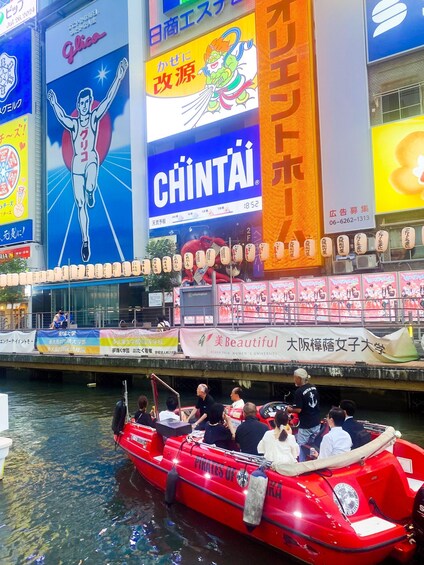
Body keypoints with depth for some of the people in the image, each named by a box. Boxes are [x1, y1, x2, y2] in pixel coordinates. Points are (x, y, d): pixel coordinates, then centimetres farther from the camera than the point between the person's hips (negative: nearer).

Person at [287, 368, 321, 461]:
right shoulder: (314, 387, 4)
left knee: (301, 447, 3)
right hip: (316, 423, 7)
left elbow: (298, 409, -19)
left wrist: (290, 409, 1)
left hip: (305, 426, -7)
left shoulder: (299, 392, -19)